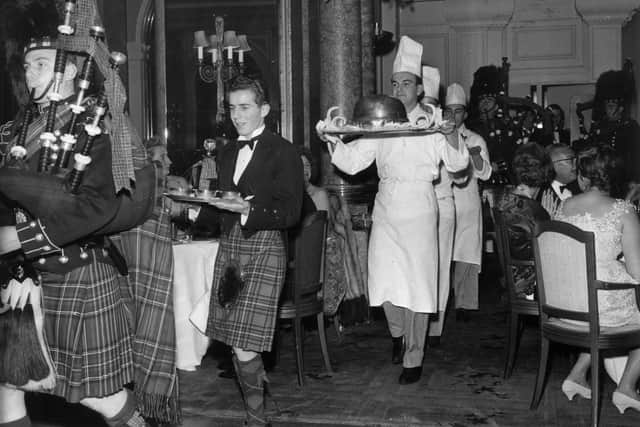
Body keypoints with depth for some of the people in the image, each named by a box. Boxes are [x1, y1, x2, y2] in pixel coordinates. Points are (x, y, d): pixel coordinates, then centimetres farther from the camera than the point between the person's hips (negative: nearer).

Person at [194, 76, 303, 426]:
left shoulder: (282, 152, -3)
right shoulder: (227, 154, 18)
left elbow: (290, 213, -10)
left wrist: (247, 210, -22)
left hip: (263, 249, -6)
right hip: (228, 246, 6)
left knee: (245, 347, -11)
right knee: (234, 342, 3)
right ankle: (257, 389, 21)